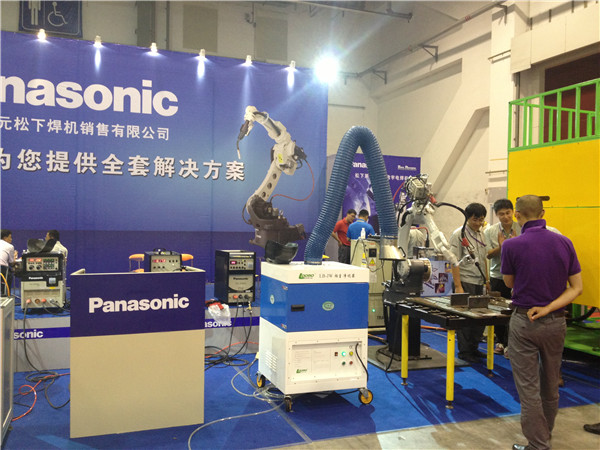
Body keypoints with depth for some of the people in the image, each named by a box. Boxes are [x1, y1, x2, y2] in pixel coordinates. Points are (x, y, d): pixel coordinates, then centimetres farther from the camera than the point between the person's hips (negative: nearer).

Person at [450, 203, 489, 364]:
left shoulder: (481, 234, 12)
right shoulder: (458, 234, -10)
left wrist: (486, 280, 15)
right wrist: (458, 286, -17)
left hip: (479, 283, 7)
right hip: (465, 282, -7)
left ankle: (473, 348, 25)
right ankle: (464, 351, 12)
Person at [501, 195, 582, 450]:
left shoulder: (512, 246, -14)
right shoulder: (564, 243, -2)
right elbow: (577, 288, -2)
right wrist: (548, 308, -9)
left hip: (524, 323, -5)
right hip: (556, 323, 5)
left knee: (529, 388, 4)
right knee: (550, 385, 21)